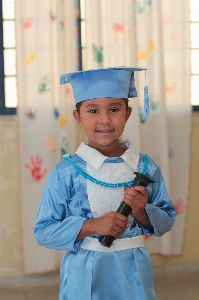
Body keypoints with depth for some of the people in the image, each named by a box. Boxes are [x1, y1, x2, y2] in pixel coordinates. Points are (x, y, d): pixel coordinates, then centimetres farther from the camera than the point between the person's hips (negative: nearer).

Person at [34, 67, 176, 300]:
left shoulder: (146, 167, -2)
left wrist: (141, 212, -13)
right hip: (84, 276, -2)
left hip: (134, 273, 2)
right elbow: (43, 232, -7)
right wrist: (91, 226, -18)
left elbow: (167, 219, 6)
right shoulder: (67, 172, -8)